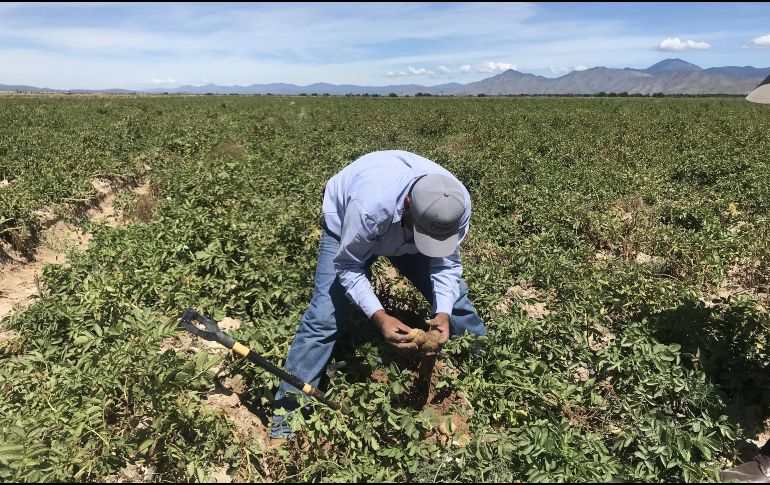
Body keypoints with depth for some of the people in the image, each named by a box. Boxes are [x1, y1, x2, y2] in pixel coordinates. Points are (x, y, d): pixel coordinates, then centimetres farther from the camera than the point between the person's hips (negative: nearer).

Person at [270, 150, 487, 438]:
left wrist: (444, 313, -35)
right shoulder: (370, 205, -46)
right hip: (346, 226, -3)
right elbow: (349, 268, -31)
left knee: (454, 298, 2)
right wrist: (380, 317, -42)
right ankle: (288, 409, 3)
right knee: (324, 316, -12)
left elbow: (447, 264, -19)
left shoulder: (458, 204, -33)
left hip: (406, 234, 4)